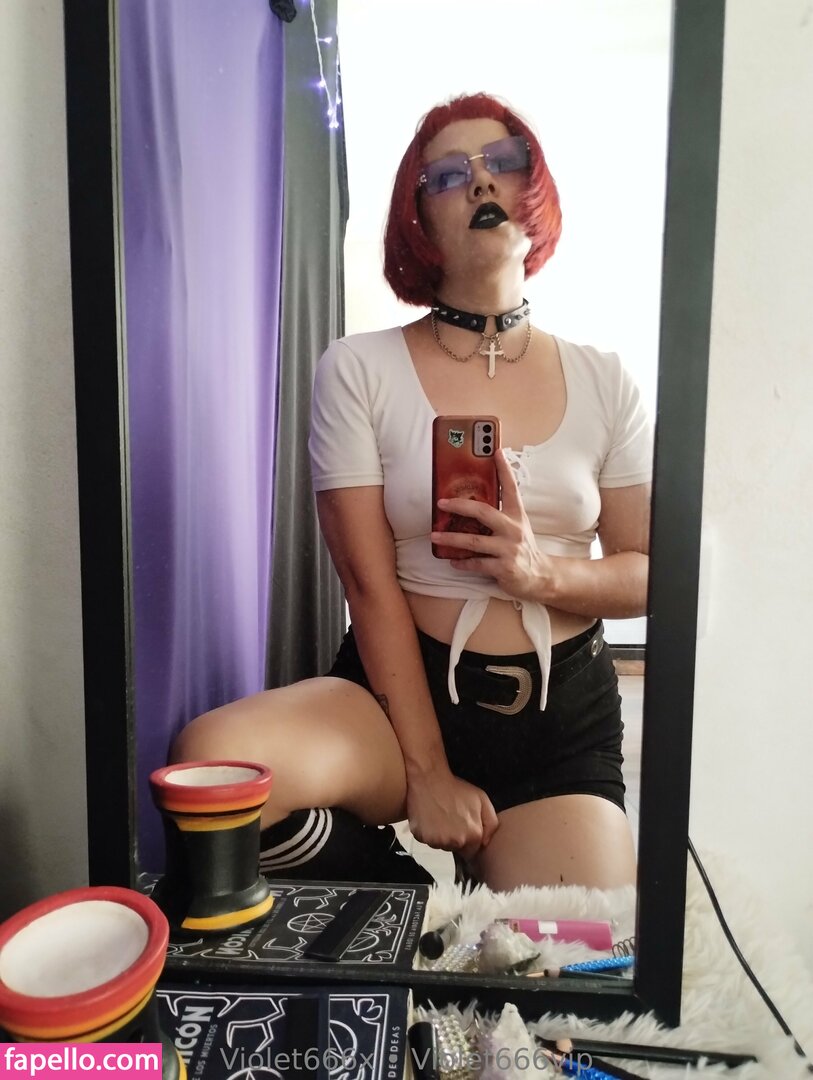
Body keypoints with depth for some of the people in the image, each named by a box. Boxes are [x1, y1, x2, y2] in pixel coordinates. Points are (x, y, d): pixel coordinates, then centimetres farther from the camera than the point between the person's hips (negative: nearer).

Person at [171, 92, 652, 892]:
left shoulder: (603, 382, 5)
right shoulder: (358, 370, -4)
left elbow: (653, 574, 4)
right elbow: (370, 585, -10)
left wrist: (539, 571, -17)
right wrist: (426, 771, -12)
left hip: (562, 715, 2)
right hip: (399, 686, -1)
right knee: (208, 758, -29)